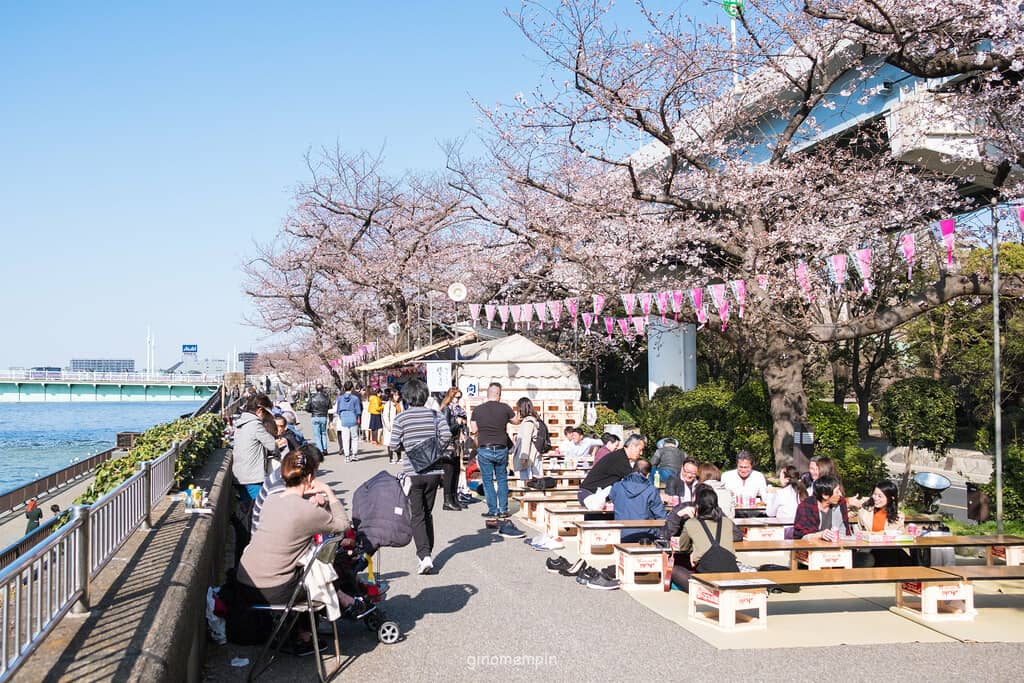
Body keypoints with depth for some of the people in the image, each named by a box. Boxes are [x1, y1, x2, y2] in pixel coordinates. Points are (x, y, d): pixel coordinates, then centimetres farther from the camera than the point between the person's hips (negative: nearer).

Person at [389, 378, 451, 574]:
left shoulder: (401, 418, -6)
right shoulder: (434, 415, 2)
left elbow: (394, 445, -9)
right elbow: (446, 436, -7)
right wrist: (436, 452, 9)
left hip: (413, 472, -3)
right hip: (433, 471, 3)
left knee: (417, 516, 0)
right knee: (428, 513, 18)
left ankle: (425, 556, -13)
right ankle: (428, 552, 25)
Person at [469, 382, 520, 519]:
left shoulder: (477, 409, -3)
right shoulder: (504, 408, -4)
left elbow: (474, 431, -1)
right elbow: (516, 421, 11)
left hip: (484, 450, -1)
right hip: (501, 449, 1)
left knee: (488, 481, 7)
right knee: (502, 479, 13)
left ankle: (493, 510, 7)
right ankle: (503, 509, 12)